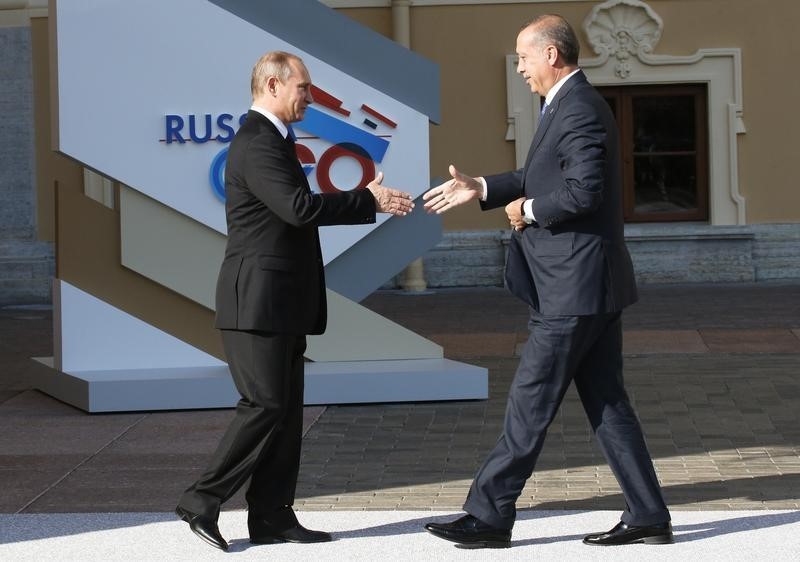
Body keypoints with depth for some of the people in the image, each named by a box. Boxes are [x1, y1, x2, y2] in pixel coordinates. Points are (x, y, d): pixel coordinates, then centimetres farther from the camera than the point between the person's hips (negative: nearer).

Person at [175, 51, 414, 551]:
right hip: (259, 301, -11)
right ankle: (202, 502, -4)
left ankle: (272, 516, 12)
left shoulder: (273, 141, 19)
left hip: (281, 304, 11)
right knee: (265, 406, -10)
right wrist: (369, 200, -20)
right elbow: (299, 208, -26)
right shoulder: (256, 144, -15)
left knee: (286, 412, 9)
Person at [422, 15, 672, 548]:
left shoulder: (579, 109, -16)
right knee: (607, 402, 11)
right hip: (591, 284, 10)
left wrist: (528, 210, -12)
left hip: (575, 287, -10)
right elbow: (544, 179, 25)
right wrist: (481, 189, 17)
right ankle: (647, 515, 12)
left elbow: (583, 190, -26)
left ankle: (490, 516, 3)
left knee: (530, 404, -4)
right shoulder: (573, 105, 16)